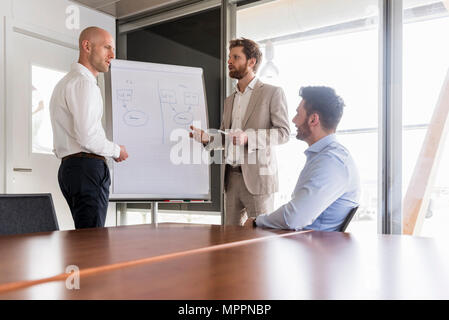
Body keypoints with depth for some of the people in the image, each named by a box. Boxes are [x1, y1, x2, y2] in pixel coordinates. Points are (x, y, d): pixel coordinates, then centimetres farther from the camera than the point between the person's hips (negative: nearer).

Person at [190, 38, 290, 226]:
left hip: (257, 177, -6)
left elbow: (283, 132, -7)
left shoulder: (272, 93, 1)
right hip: (232, 177, 6)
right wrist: (206, 138, -1)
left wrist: (248, 137, -20)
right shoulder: (229, 100, 21)